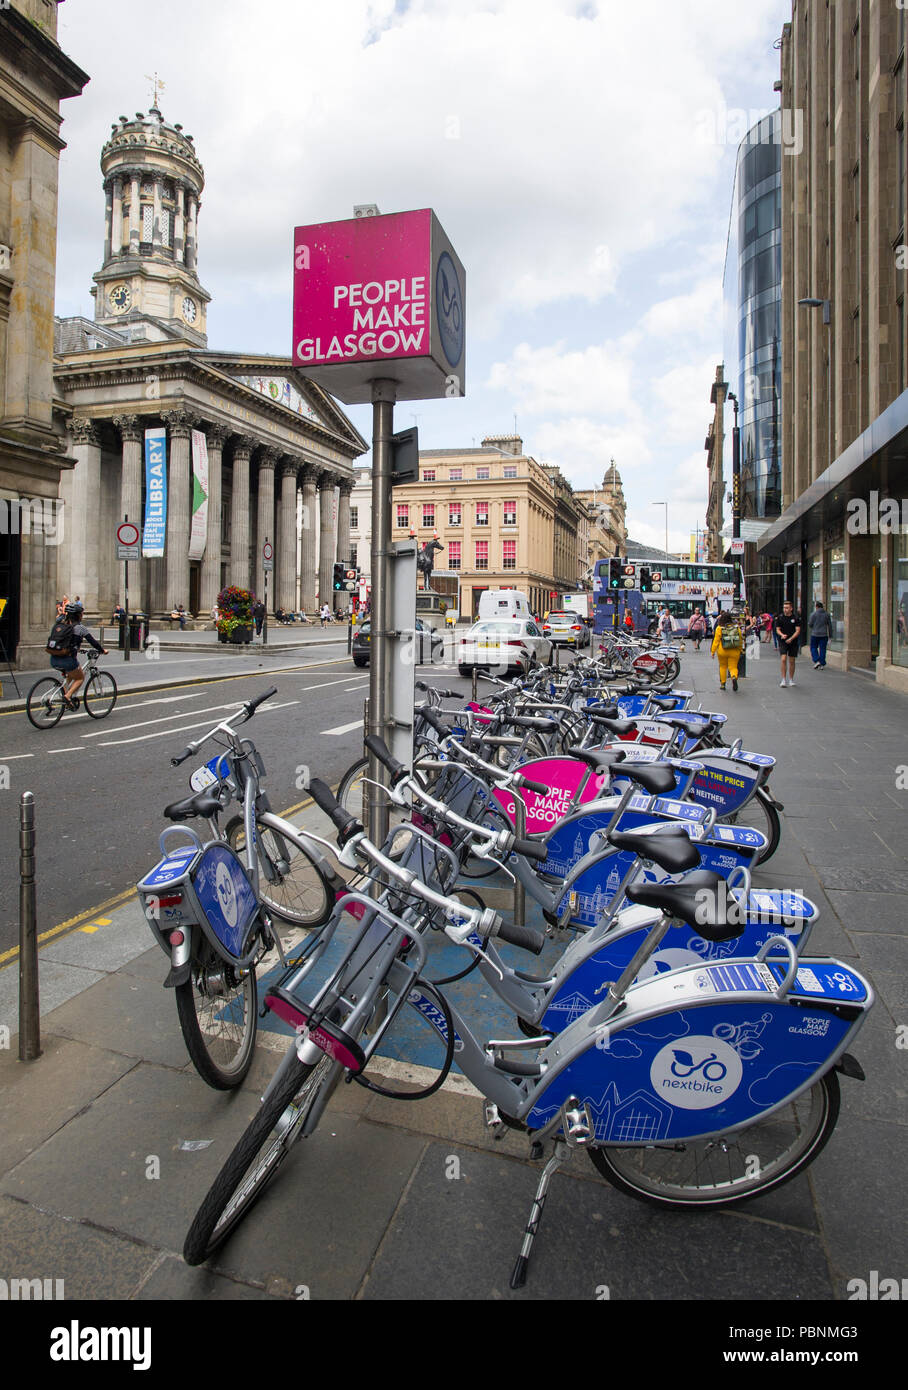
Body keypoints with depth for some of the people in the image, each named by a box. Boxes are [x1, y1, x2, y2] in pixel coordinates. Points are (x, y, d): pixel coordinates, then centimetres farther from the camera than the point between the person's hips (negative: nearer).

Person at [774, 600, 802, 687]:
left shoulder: (796, 618, -1)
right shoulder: (780, 617, 2)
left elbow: (798, 630, -4)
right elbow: (777, 629, 4)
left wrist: (791, 639, -18)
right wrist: (782, 635, -17)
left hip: (793, 642, 0)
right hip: (783, 642, 0)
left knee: (792, 661, 6)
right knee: (783, 659, -14)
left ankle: (791, 680, 18)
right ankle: (783, 680, -11)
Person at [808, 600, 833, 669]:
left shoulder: (813, 614, -5)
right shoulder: (827, 614, 6)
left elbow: (810, 624, -5)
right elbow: (830, 625, 7)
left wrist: (809, 628, 18)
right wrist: (830, 635, 13)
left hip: (815, 634, -3)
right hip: (824, 635, 3)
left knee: (813, 648, 9)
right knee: (822, 649, 6)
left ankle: (817, 661, -8)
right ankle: (822, 664, 7)